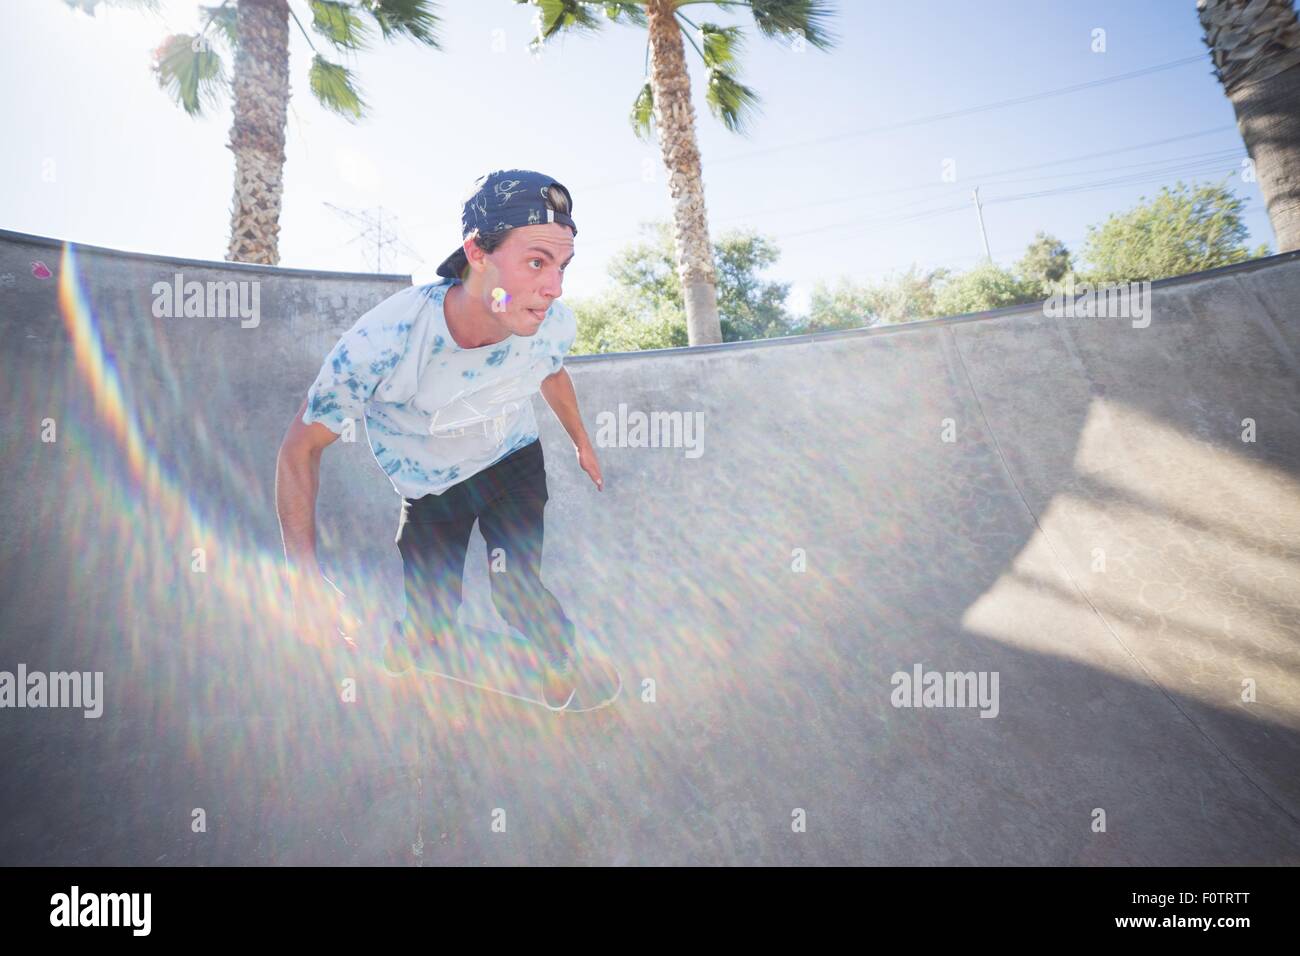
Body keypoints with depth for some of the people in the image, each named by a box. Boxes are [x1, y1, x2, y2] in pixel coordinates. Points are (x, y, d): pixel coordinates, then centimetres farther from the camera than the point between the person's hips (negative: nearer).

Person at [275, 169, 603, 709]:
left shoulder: (554, 325, -25)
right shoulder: (382, 342, -37)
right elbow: (301, 448, -22)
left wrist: (581, 442, 19)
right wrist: (305, 575, -28)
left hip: (513, 463, 2)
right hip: (430, 489, -1)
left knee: (515, 590, -15)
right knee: (429, 620, -1)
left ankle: (563, 661, 18)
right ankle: (396, 666, 36)